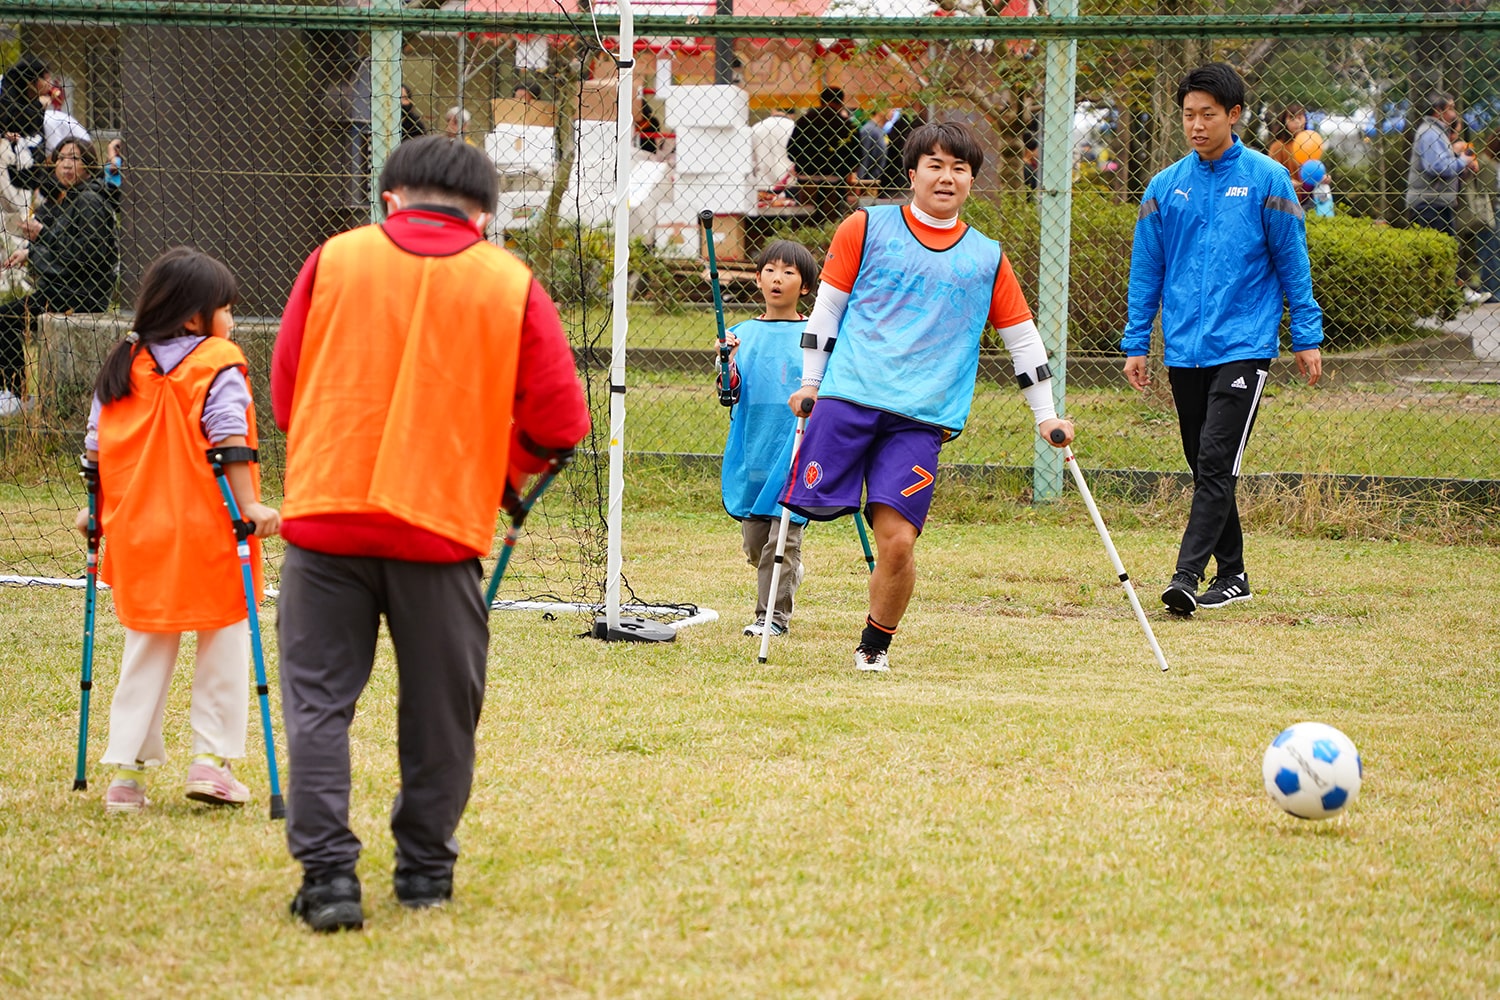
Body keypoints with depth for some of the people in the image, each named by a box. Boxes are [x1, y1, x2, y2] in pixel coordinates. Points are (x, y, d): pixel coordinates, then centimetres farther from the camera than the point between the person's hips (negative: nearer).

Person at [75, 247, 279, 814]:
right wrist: (249, 505, -18)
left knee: (146, 650, 12)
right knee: (224, 641, 10)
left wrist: (96, 510, 20)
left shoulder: (122, 368, 9)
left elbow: (95, 447, 11)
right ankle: (212, 757, 3)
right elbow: (230, 441, -18)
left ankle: (127, 771, 7)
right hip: (207, 533, -5)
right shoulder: (217, 366, -8)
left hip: (139, 533, 5)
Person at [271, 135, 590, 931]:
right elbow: (559, 421, -1)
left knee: (317, 697, 4)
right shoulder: (511, 285, 2)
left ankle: (327, 872, -7)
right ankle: (424, 868, 22)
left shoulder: (335, 260, 4)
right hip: (443, 522, 0)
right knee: (438, 708, 14)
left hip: (327, 511, 0)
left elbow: (285, 390, 8)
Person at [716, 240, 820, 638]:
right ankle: (788, 575, 35)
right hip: (751, 451, 3)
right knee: (754, 541, 9)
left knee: (783, 539, -8)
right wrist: (727, 361, -17)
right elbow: (731, 394, -1)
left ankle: (773, 613, -2)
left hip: (796, 451, -3)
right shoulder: (743, 334, 7)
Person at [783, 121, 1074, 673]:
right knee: (807, 508, -12)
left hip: (922, 419, 1)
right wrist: (810, 382, 6)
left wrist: (1046, 417, 18)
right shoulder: (867, 228, 8)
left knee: (897, 541, -10)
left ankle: (875, 644, 11)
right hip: (848, 397, -1)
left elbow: (1023, 338, 20)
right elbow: (827, 305, 10)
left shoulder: (987, 258, 13)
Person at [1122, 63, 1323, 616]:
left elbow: (1292, 260, 3)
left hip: (1243, 346, -4)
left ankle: (1188, 575, -20)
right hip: (1184, 350, 4)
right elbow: (1147, 269, 13)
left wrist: (1307, 337, 1)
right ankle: (1231, 574, 21)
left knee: (1216, 461, -15)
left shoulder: (1266, 179, -1)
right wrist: (1136, 343, 10)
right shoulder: (1166, 187, 8)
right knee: (1205, 467, 10)